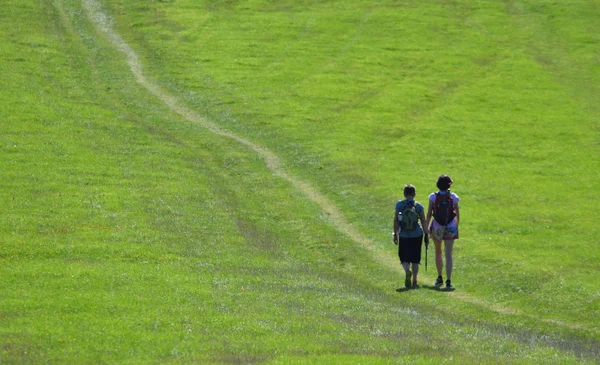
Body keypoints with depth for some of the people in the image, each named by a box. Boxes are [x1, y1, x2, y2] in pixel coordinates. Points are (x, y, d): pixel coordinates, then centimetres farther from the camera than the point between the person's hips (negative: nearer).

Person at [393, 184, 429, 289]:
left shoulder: (399, 205, -6)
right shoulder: (419, 206, -5)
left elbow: (395, 221, -6)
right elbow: (424, 221, -4)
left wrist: (395, 235, 2)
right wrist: (426, 235, 4)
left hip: (404, 236, -1)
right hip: (416, 236, 1)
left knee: (404, 258, 11)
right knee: (415, 259, 12)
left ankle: (407, 271, -20)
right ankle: (414, 282, 12)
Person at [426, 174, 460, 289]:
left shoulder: (433, 197, -8)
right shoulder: (453, 197, -6)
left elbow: (429, 214, -5)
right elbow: (457, 214, 1)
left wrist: (427, 226, 7)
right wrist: (457, 226, 17)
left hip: (436, 228, 0)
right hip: (450, 228, 0)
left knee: (438, 252, 21)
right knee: (448, 255, -1)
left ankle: (439, 278, 27)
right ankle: (448, 281, -9)